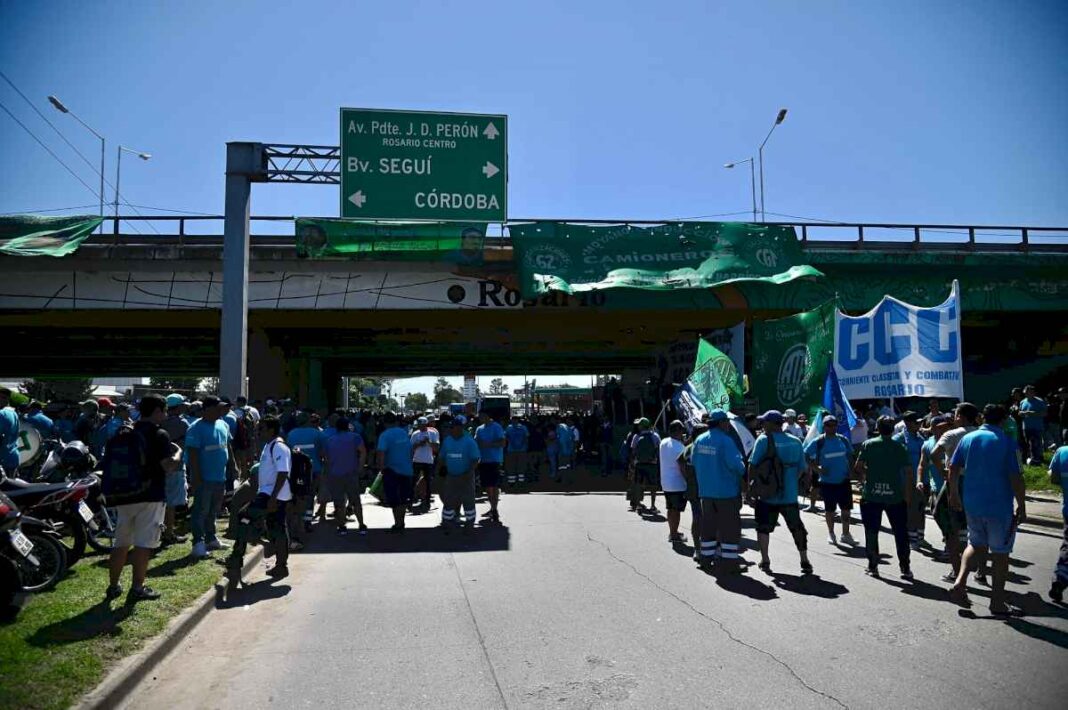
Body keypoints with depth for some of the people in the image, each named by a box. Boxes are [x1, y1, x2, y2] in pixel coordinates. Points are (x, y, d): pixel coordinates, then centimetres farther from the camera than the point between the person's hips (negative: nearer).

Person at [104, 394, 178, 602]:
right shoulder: (158, 435, -11)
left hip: (125, 495, 7)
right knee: (144, 544, -2)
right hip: (150, 497, -7)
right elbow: (169, 466, -18)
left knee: (121, 543, 15)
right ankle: (137, 589, 1)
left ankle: (113, 587, 21)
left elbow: (110, 462, 16)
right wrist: (178, 452, -1)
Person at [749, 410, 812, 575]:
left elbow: (752, 465, -11)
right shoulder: (796, 441, 3)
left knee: (763, 527, 10)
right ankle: (805, 561, 16)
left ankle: (765, 561, 9)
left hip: (767, 494, -3)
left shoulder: (763, 440, -10)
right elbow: (801, 468, 8)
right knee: (797, 528, 15)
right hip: (790, 495, 3)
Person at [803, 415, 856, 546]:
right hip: (827, 482, -3)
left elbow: (850, 455, 17)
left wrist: (849, 469, 5)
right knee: (829, 509, 8)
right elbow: (806, 457, -8)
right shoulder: (818, 442, -9)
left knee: (846, 508, 6)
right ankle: (831, 534, 25)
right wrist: (817, 469, -16)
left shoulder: (843, 440, 4)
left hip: (844, 481, 3)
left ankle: (845, 534, 20)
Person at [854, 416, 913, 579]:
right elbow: (908, 472, -1)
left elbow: (858, 467, -3)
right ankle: (905, 568, 11)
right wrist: (908, 494, 7)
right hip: (895, 496, 0)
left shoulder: (868, 445, 0)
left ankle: (873, 566, 12)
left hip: (871, 495, 0)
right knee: (901, 533, 11)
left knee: (871, 532, 10)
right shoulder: (900, 447, 2)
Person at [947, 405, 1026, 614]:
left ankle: (960, 582, 2)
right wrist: (1021, 507, -5)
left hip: (972, 504, 4)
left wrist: (953, 493, 15)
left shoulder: (968, 438, 2)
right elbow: (1015, 478, -13)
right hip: (999, 507, -4)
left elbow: (953, 467, 3)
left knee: (976, 544, 21)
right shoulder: (1005, 442, -10)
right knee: (1000, 552, 9)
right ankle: (997, 602, 16)